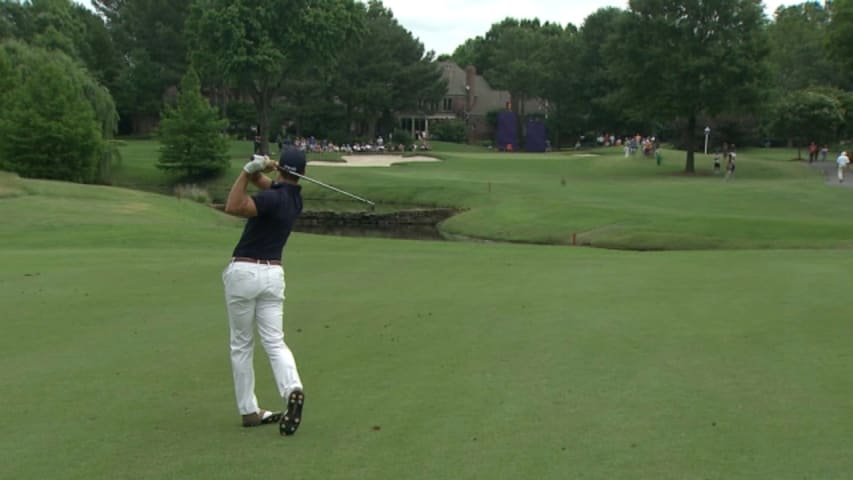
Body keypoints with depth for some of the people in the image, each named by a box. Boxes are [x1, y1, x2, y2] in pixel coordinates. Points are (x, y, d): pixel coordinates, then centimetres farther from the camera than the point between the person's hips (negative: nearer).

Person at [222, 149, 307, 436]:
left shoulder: (273, 198, -16)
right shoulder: (294, 197, 9)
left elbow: (233, 207, -29)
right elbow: (262, 182, 16)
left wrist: (249, 170, -27)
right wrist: (255, 171, -7)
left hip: (244, 272, -5)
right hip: (273, 274, 5)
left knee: (241, 345, 8)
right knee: (274, 342, 2)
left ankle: (249, 410, 11)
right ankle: (292, 389, -26)